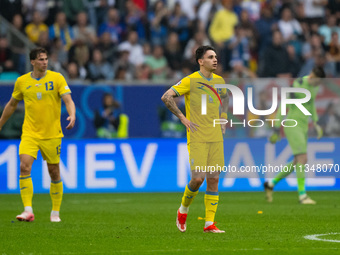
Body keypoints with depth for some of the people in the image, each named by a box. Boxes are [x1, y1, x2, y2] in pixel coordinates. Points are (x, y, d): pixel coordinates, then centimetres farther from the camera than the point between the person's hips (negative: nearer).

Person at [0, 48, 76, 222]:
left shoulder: (56, 78, -2)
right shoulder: (22, 81, 4)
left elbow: (68, 100, -9)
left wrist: (72, 115, -29)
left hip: (52, 134, -1)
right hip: (29, 133, 1)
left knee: (54, 172, 5)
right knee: (24, 167, -18)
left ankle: (55, 212, 19)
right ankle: (28, 210, -19)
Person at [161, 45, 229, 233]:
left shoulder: (219, 81, 11)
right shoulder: (190, 81, -7)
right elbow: (166, 97, -10)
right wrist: (182, 118, -11)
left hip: (216, 138, 5)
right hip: (197, 138, -5)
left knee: (213, 179, 0)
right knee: (198, 178, -12)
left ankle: (209, 223, 4)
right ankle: (183, 210, 16)